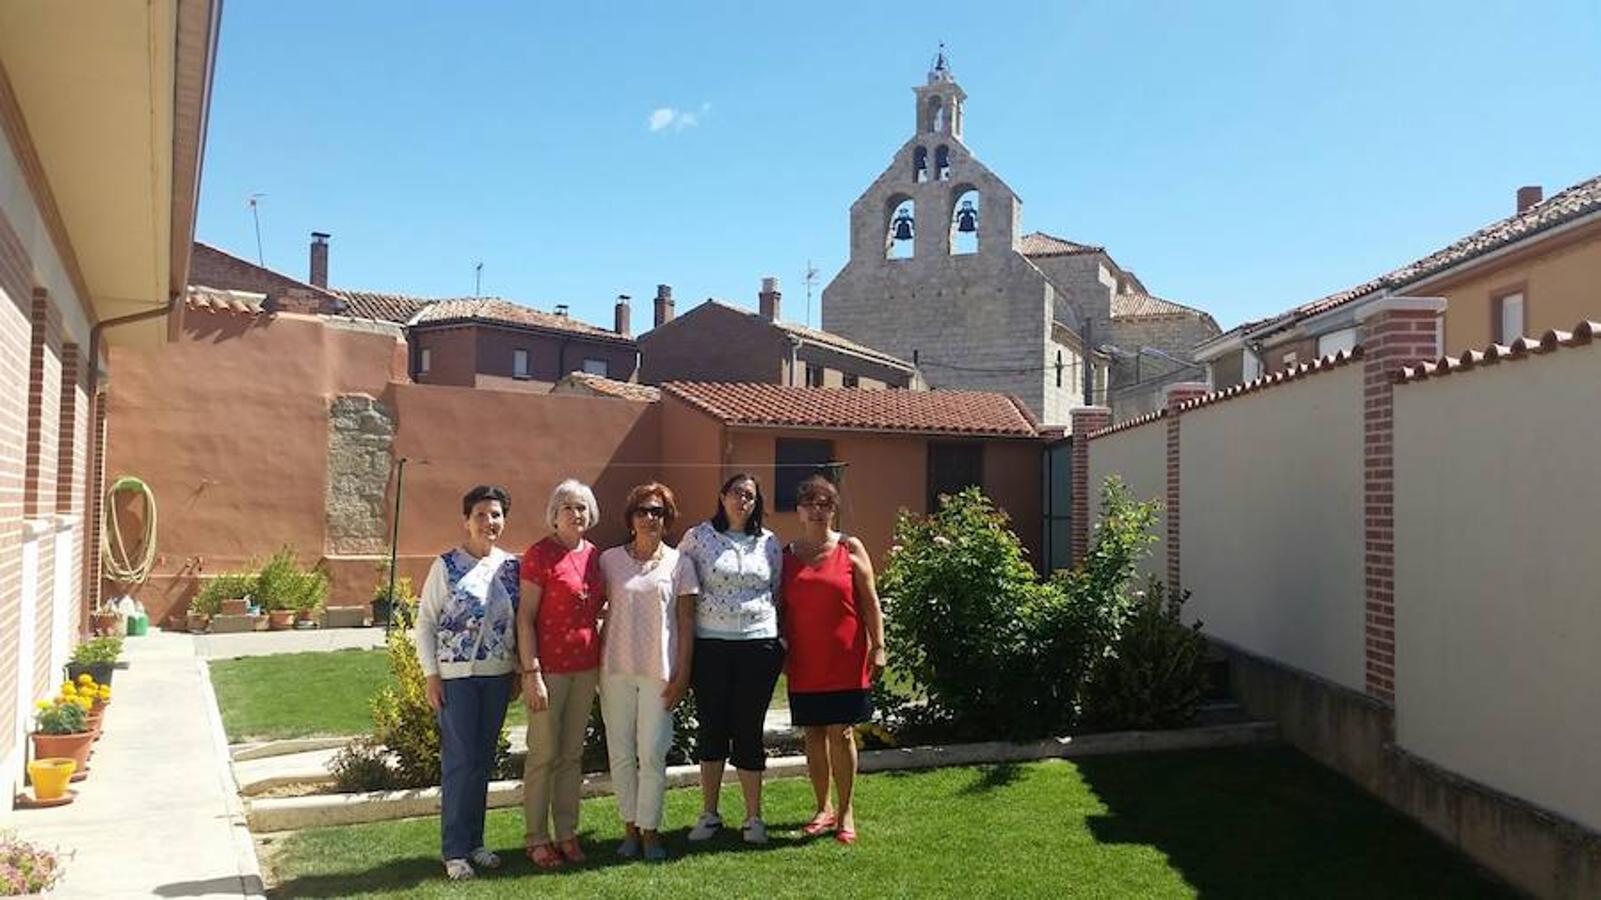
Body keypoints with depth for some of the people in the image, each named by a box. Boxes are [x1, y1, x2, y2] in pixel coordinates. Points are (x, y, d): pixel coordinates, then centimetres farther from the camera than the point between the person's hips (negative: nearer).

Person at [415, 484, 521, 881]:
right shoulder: (447, 565, -7)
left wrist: (518, 669, 7)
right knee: (458, 762, 0)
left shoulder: (511, 566, 4)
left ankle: (475, 841, 25)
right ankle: (455, 851, 11)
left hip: (498, 676, 4)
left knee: (483, 760, 12)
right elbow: (425, 622, -5)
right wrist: (431, 676, -8)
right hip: (456, 676, -4)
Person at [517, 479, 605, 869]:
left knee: (572, 753, 13)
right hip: (549, 668, -6)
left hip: (585, 668, 6)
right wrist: (531, 673, -16)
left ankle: (566, 832, 23)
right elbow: (525, 617, -11)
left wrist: (602, 665, 11)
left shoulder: (594, 555, 8)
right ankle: (536, 839, 13)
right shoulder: (540, 554, -10)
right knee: (544, 754, 2)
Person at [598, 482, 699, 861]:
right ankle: (630, 827, 21)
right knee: (620, 754, 7)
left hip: (659, 671, -1)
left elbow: (685, 624, 3)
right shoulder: (609, 560, 5)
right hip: (616, 669, 2)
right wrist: (595, 666, 2)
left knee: (652, 754, -2)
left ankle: (650, 829, 13)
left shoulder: (678, 563, 3)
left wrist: (682, 675, -2)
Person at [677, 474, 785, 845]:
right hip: (710, 645, 0)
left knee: (749, 731, 4)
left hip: (758, 644, 1)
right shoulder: (698, 537, 2)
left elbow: (778, 593, 15)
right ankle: (709, 814, 21)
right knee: (711, 729, 7)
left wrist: (781, 641, 12)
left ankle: (754, 817, 15)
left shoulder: (768, 542, 8)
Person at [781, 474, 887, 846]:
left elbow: (870, 602, 0)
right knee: (813, 734, 8)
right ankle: (823, 808, 21)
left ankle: (846, 811, 10)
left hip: (844, 660, -3)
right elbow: (783, 608, 12)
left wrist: (878, 647, -6)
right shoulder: (787, 554, 8)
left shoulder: (850, 549, 1)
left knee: (841, 733, -2)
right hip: (805, 662, 3)